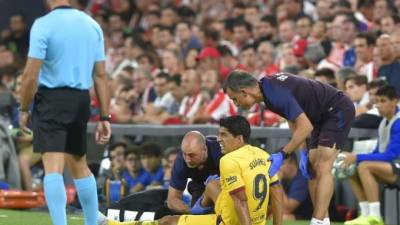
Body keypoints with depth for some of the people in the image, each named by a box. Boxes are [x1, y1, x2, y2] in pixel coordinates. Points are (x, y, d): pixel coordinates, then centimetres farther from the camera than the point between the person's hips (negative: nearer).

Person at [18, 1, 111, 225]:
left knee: (53, 167, -11)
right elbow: (101, 75, 7)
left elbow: (31, 75, -13)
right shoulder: (92, 25, 6)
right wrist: (105, 117, 10)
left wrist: (24, 109, 0)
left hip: (52, 99, -6)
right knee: (80, 165, 21)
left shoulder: (43, 25, -10)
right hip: (82, 100, 6)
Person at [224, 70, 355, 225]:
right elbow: (294, 118, 13)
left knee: (323, 168, -17)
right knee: (313, 169, 6)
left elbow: (306, 126, -32)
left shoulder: (277, 93, -29)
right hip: (322, 116, 10)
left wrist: (282, 155, -27)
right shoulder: (267, 87, 1)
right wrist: (302, 153, 7)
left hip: (338, 110, -10)